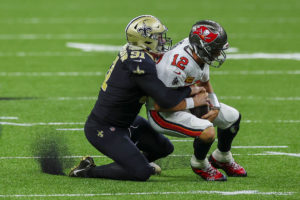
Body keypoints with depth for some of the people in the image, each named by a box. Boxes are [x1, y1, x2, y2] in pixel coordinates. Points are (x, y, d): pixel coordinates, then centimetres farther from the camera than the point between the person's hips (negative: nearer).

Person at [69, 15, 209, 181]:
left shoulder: (132, 53, 1)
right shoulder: (141, 63, -28)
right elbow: (167, 100, -27)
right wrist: (190, 90, -10)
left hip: (126, 122, 10)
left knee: (165, 148, 14)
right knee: (141, 173, -14)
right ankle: (89, 170, -3)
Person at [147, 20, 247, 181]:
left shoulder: (199, 56, -6)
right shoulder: (178, 65, -34)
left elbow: (205, 84, 14)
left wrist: (215, 108, -2)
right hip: (162, 113, -10)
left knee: (233, 117, 12)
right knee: (208, 132, -31)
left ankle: (222, 159, 37)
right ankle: (200, 165, 1)